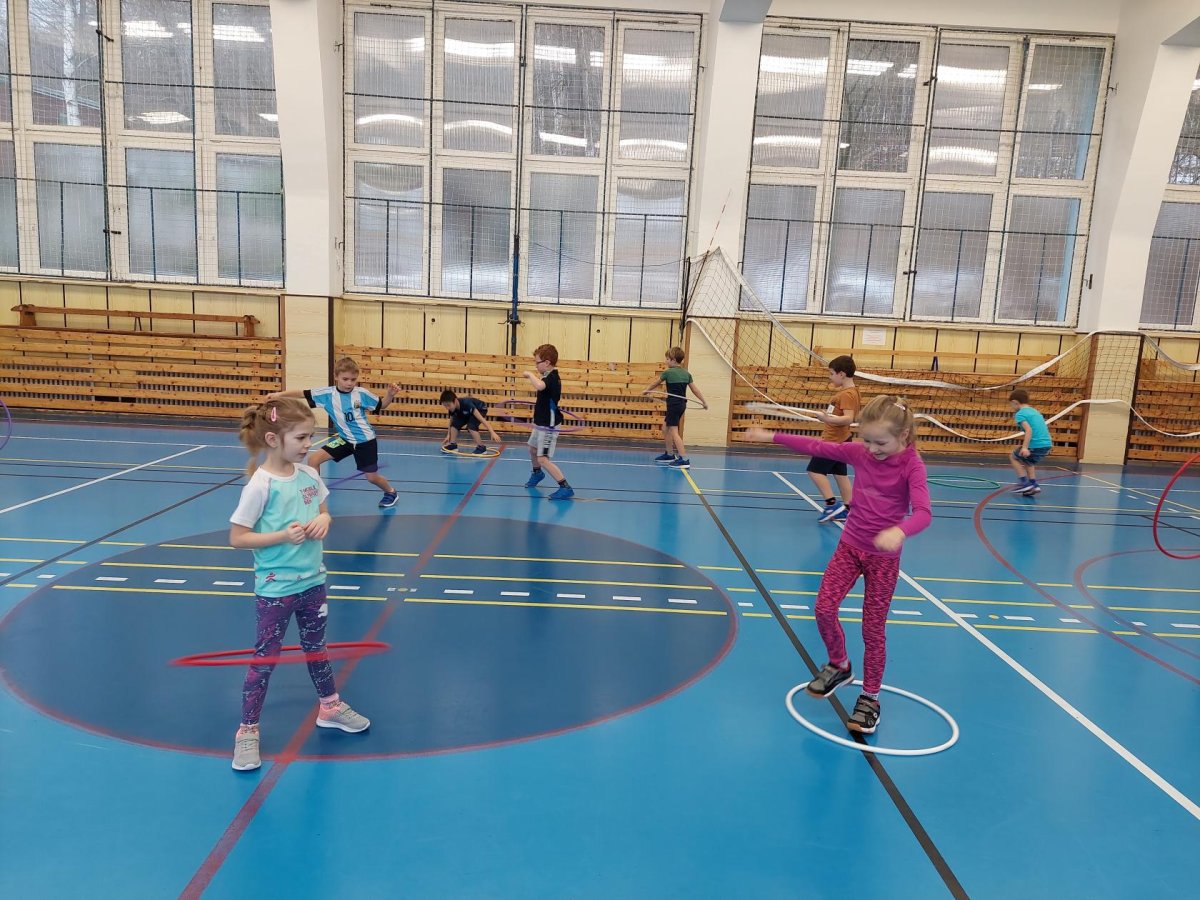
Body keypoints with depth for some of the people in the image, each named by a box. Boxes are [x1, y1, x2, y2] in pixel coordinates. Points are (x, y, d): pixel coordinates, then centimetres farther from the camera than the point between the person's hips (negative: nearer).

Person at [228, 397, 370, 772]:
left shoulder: (309, 475, -2)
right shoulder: (261, 484, -19)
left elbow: (323, 512, 13)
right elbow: (237, 538, -15)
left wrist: (323, 521, -10)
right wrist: (283, 535, -25)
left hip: (312, 581, 6)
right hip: (275, 589, -6)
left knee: (316, 648, 22)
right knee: (264, 660, 6)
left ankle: (330, 707, 40)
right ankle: (248, 731, 23)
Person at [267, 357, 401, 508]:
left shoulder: (362, 393, -15)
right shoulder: (327, 393, -11)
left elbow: (381, 406, -1)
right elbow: (303, 394, -10)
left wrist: (390, 394, -19)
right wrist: (279, 394, -19)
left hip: (365, 440, -3)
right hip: (345, 439, 3)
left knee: (371, 477, 3)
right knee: (314, 459, -8)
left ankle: (390, 492, 34)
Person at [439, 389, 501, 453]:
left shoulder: (466, 404, -41)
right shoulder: (452, 408, -21)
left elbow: (481, 418, -44)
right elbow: (451, 421, 2)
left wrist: (492, 432, -48)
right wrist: (448, 435, 2)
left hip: (480, 409, -7)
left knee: (471, 426, -29)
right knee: (455, 423, -7)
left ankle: (481, 447, -20)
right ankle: (453, 444, 7)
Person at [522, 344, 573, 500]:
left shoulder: (551, 378, -24)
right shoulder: (550, 377, 6)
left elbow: (539, 386, -47)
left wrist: (530, 374, -31)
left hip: (549, 426, -11)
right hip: (542, 423, 11)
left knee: (543, 459, -14)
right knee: (533, 449, 29)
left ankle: (565, 488, -12)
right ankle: (537, 473, 55)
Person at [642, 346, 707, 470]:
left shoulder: (668, 372, -9)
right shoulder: (687, 374, 7)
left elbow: (656, 384, 7)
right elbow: (695, 389, 7)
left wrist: (646, 390, 24)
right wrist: (704, 401, 15)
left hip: (673, 405, -8)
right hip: (682, 405, 8)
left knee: (674, 431, -9)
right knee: (665, 427, 21)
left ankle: (684, 460, -16)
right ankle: (669, 454, 28)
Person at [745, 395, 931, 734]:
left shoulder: (911, 465, -18)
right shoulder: (859, 452, -5)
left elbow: (923, 513, -30)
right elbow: (816, 447, 5)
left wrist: (899, 531, -52)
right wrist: (772, 436, 2)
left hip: (884, 556, -4)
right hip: (850, 546, 4)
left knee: (873, 629, 3)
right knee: (824, 608, -6)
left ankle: (870, 698, 21)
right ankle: (839, 666, 21)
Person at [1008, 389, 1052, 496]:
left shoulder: (1020, 414, -5)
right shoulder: (1035, 411, 21)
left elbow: (1029, 430, -19)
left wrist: (1025, 447, -26)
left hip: (1036, 445, -8)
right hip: (1047, 444, 8)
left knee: (1014, 457, 15)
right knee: (1028, 461, 29)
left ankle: (1025, 482, 6)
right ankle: (1033, 485, 20)